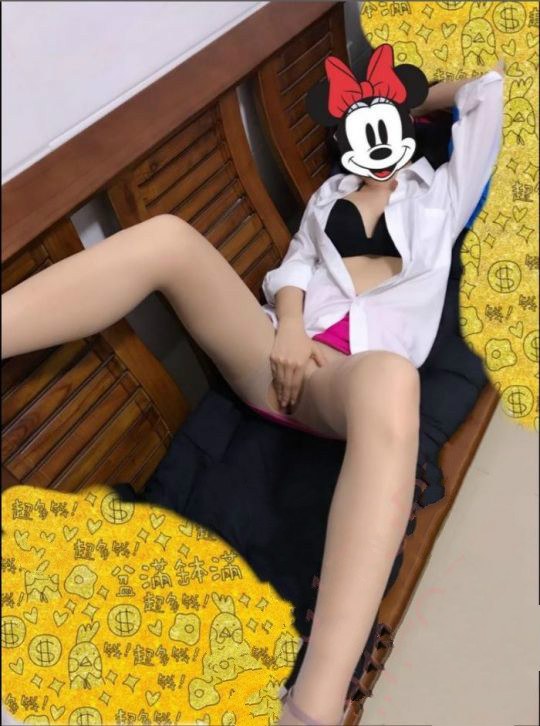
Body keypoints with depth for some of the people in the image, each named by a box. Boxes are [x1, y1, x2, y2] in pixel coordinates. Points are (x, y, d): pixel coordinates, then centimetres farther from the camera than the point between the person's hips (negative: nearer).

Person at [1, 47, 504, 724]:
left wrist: (423, 100, 37)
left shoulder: (440, 193, 26)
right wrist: (288, 325, -5)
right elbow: (295, 263, 14)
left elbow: (489, 91, 23)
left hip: (353, 369, -3)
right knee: (166, 235, -22)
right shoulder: (330, 192, 32)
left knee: (391, 377, -43)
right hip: (284, 353, 4)